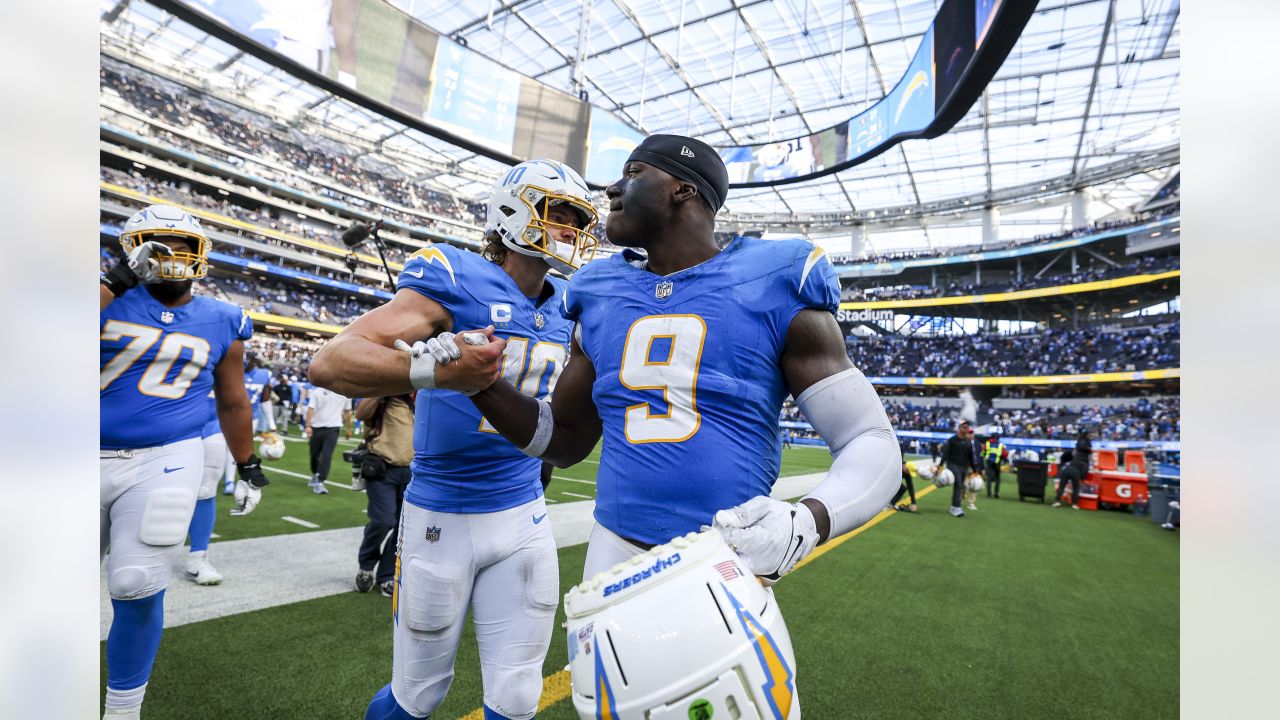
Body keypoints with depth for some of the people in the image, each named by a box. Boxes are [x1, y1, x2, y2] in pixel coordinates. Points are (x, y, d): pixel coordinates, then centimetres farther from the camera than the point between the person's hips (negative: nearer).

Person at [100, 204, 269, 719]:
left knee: (137, 589, -1)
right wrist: (117, 280, -17)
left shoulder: (220, 323, 4)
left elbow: (232, 402, 12)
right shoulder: (111, 298, 1)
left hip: (165, 463, -1)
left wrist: (249, 467, 14)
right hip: (98, 457, 1)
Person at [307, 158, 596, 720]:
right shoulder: (456, 280, -15)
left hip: (524, 520, 4)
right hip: (442, 521, -4)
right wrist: (434, 369, -40)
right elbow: (331, 363, -24)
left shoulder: (566, 306, 3)